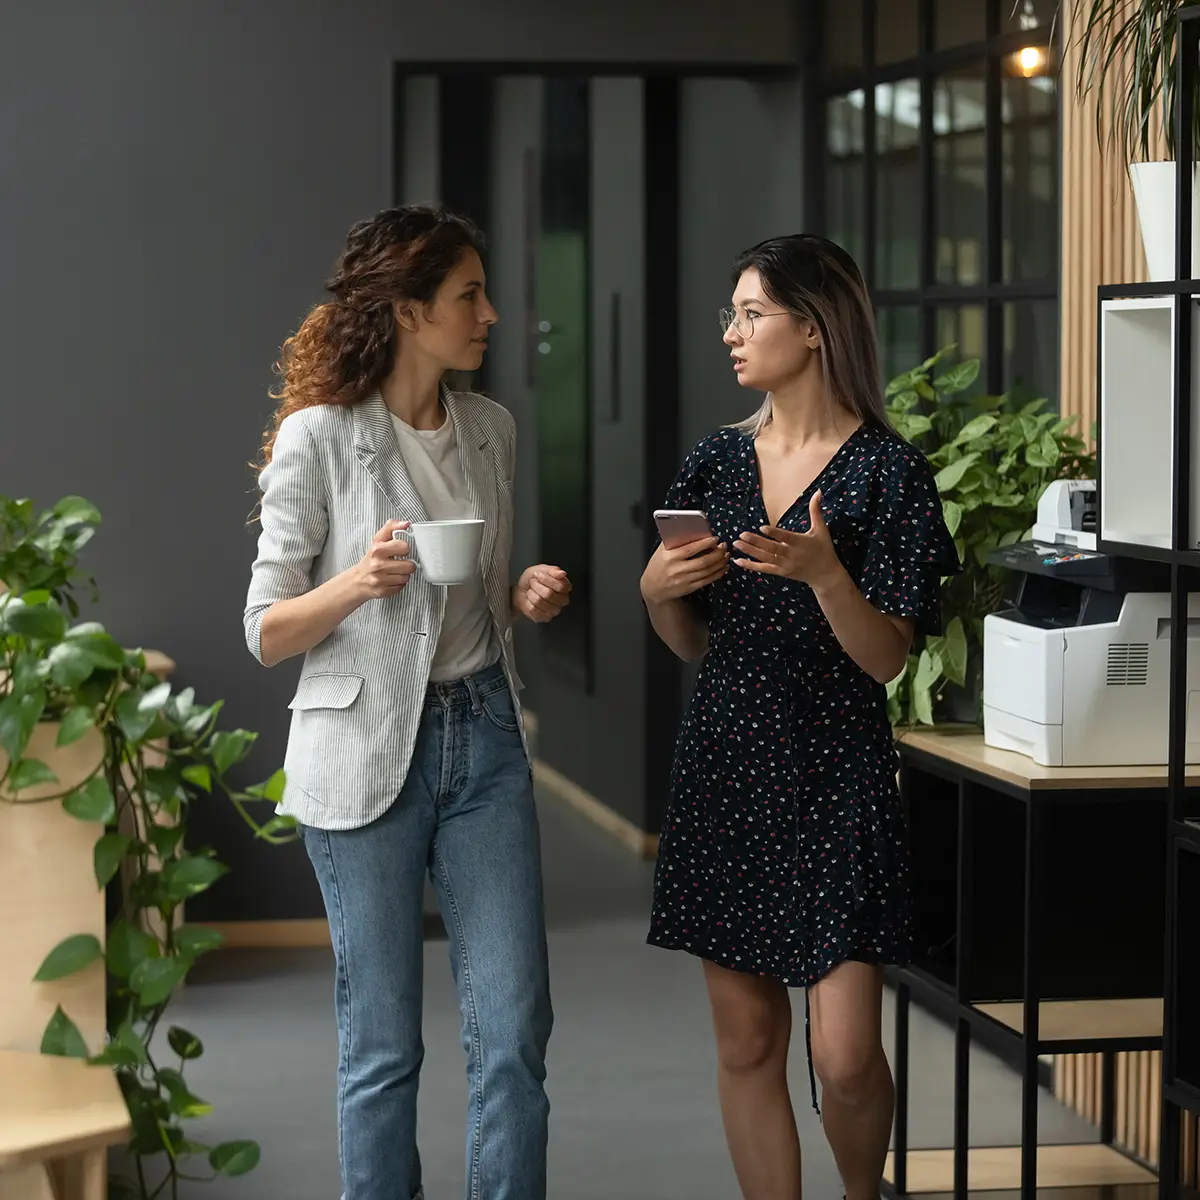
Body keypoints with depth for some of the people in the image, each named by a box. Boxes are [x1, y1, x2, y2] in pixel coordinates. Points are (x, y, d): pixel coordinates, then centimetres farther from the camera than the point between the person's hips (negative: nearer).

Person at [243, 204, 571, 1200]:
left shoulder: (490, 429, 9)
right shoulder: (319, 437, -7)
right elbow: (267, 634, -5)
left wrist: (526, 595, 0)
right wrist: (358, 583, -23)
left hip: (484, 738, 5)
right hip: (369, 747, -4)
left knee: (514, 1033, 0)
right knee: (383, 1046, 3)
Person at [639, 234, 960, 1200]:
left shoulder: (884, 470, -7)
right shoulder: (721, 462, 8)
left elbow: (887, 658, -10)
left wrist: (823, 573, -26)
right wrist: (657, 592, -6)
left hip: (834, 781, -5)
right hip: (726, 767, 5)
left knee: (845, 1056, -8)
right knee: (746, 1040, 7)